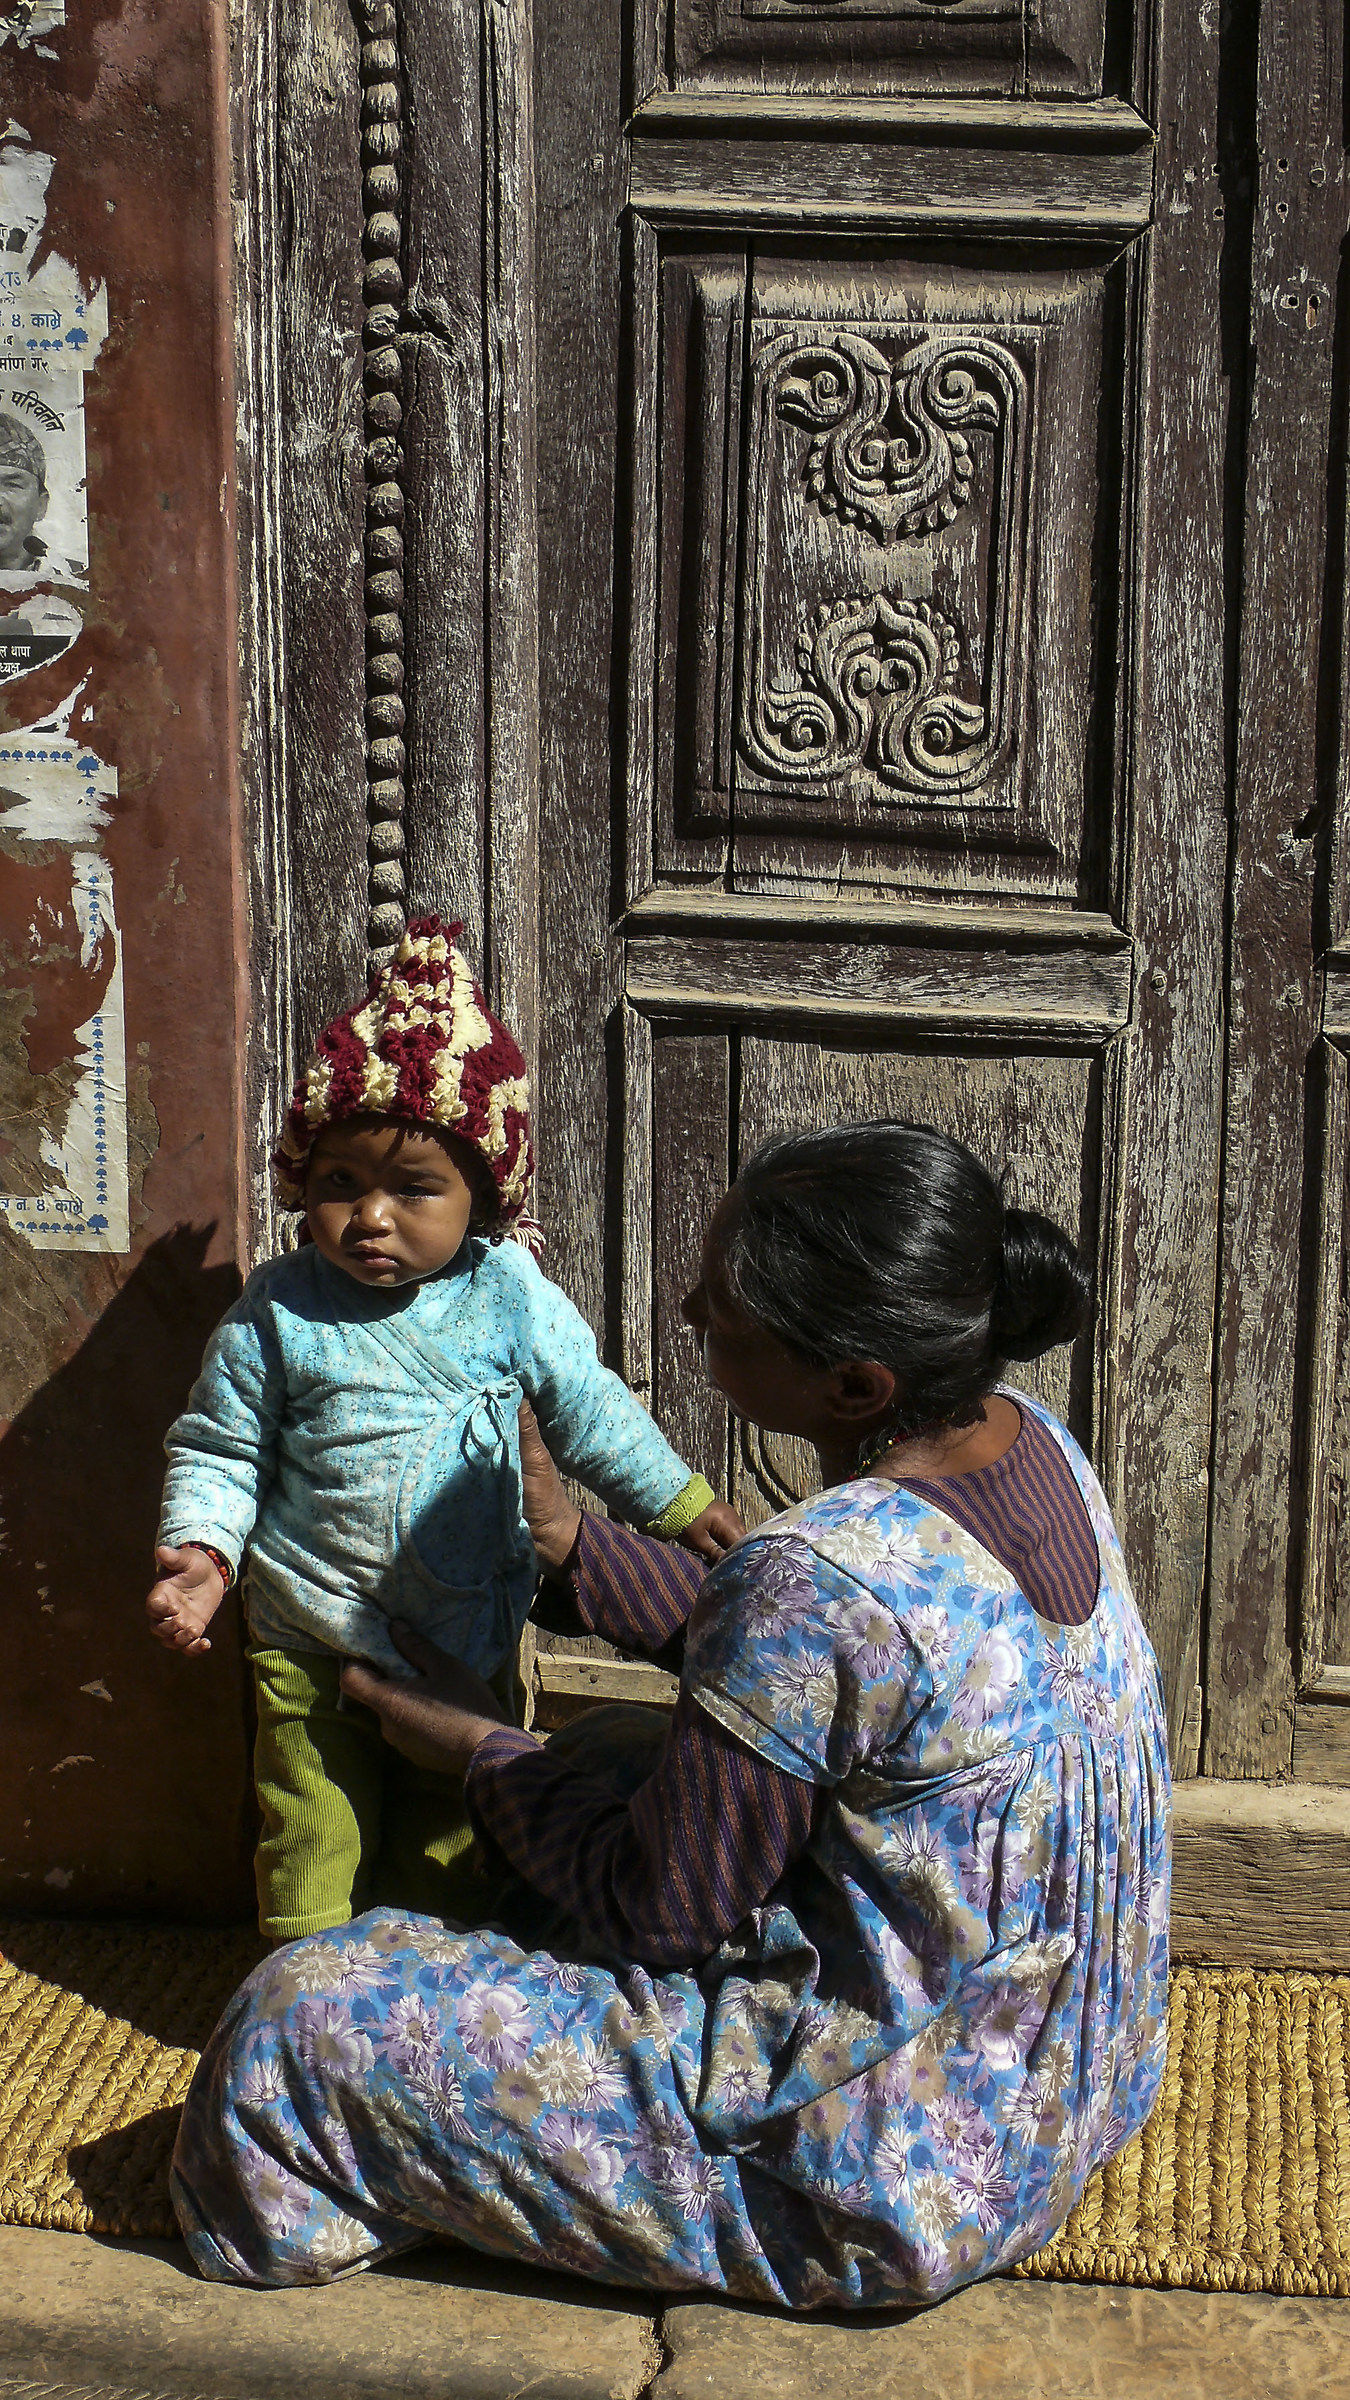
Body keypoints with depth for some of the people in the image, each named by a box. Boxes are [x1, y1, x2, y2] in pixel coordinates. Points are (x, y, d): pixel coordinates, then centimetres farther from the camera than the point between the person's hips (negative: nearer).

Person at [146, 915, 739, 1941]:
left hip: (473, 1636, 2)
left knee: (450, 1838, 19)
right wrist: (202, 1549, -19)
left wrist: (679, 1501, 7)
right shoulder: (278, 1312, -13)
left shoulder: (511, 1297, -8)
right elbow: (219, 1447, -4)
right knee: (314, 1847, 7)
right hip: (313, 1649, -2)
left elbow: (589, 1406, 5)